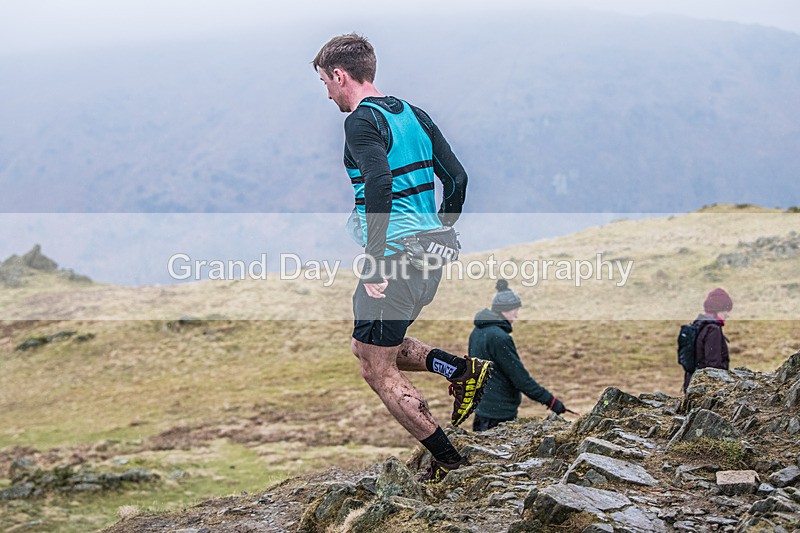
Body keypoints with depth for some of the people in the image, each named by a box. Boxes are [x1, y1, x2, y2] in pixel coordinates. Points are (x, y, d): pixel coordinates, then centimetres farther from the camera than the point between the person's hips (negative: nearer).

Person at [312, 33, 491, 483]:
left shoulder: (362, 121, -11)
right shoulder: (414, 114, 14)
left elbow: (379, 185, -26)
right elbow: (457, 178, 14)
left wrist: (374, 261, -24)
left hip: (394, 255, -9)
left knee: (378, 370, 2)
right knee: (368, 344, 23)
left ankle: (449, 462, 1)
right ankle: (462, 369, 7)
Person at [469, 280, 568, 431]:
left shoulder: (477, 332, 10)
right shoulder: (499, 338, -19)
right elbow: (520, 378, -19)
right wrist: (550, 401, -14)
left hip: (481, 409, 10)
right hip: (499, 415, -10)